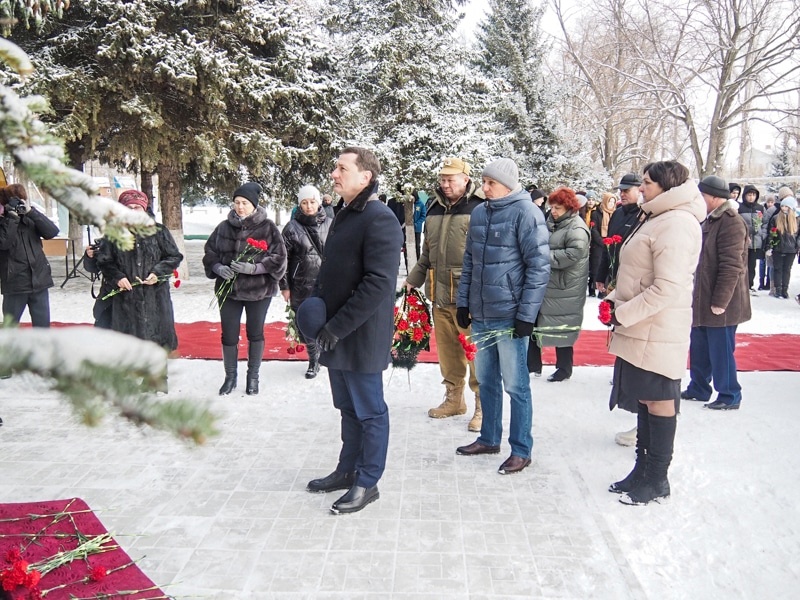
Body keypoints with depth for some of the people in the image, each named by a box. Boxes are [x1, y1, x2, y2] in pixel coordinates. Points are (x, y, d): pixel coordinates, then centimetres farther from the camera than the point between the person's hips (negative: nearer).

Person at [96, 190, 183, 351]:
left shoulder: (158, 231, 1)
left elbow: (175, 256, 4)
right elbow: (104, 261, 8)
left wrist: (158, 272, -11)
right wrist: (117, 277, -9)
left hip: (155, 296, 0)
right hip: (126, 296, 1)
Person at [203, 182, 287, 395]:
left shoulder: (267, 227, -7)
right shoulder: (224, 227, 2)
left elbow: (278, 257, -10)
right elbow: (209, 253, 8)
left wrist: (253, 268, -23)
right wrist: (218, 268, -13)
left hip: (259, 290, -2)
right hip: (228, 289, 2)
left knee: (255, 333, 12)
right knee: (228, 335, 8)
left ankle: (253, 376, 29)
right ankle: (230, 376, 27)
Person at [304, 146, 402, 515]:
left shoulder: (379, 219, -16)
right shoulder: (344, 217, 14)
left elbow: (378, 284, -23)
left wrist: (338, 326, -21)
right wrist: (314, 304, 6)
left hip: (362, 338, -9)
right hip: (335, 334, 9)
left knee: (369, 411, 5)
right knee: (348, 408, 20)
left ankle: (367, 482, 18)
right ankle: (348, 470, 34)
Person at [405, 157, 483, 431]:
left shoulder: (480, 208, -7)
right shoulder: (434, 209, 15)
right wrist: (413, 280, 24)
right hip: (440, 295, 7)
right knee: (447, 350, 14)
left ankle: (483, 405, 11)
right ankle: (453, 398, 29)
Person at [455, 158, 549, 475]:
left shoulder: (526, 213, -11)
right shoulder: (479, 213, 9)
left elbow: (539, 266, -13)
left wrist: (526, 314, -15)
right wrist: (463, 302, 13)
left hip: (509, 316, -7)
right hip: (480, 315, 7)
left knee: (516, 385, 3)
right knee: (486, 381, 17)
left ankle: (521, 450, 17)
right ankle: (488, 438, 32)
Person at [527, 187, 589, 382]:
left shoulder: (577, 229, -14)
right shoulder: (553, 224, 14)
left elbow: (572, 254, -27)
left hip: (564, 289, -9)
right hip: (546, 284, 9)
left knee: (562, 329, 3)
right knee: (533, 324, 13)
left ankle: (564, 368, 19)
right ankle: (533, 364, 25)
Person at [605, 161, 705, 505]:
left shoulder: (676, 223, -17)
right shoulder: (654, 219, 16)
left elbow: (667, 289, -23)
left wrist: (622, 314, -17)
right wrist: (614, 300, 6)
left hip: (658, 333, -10)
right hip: (639, 330, 10)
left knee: (659, 402, 2)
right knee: (646, 400, 17)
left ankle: (656, 480, 16)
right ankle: (644, 469, 30)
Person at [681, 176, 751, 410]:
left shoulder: (732, 222, -17)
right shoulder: (710, 220, 13)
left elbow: (732, 266, -22)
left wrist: (719, 302, -21)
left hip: (720, 304, -10)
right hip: (703, 300, 10)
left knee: (721, 351, 1)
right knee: (699, 348, 17)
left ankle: (729, 396, 15)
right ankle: (699, 388, 31)